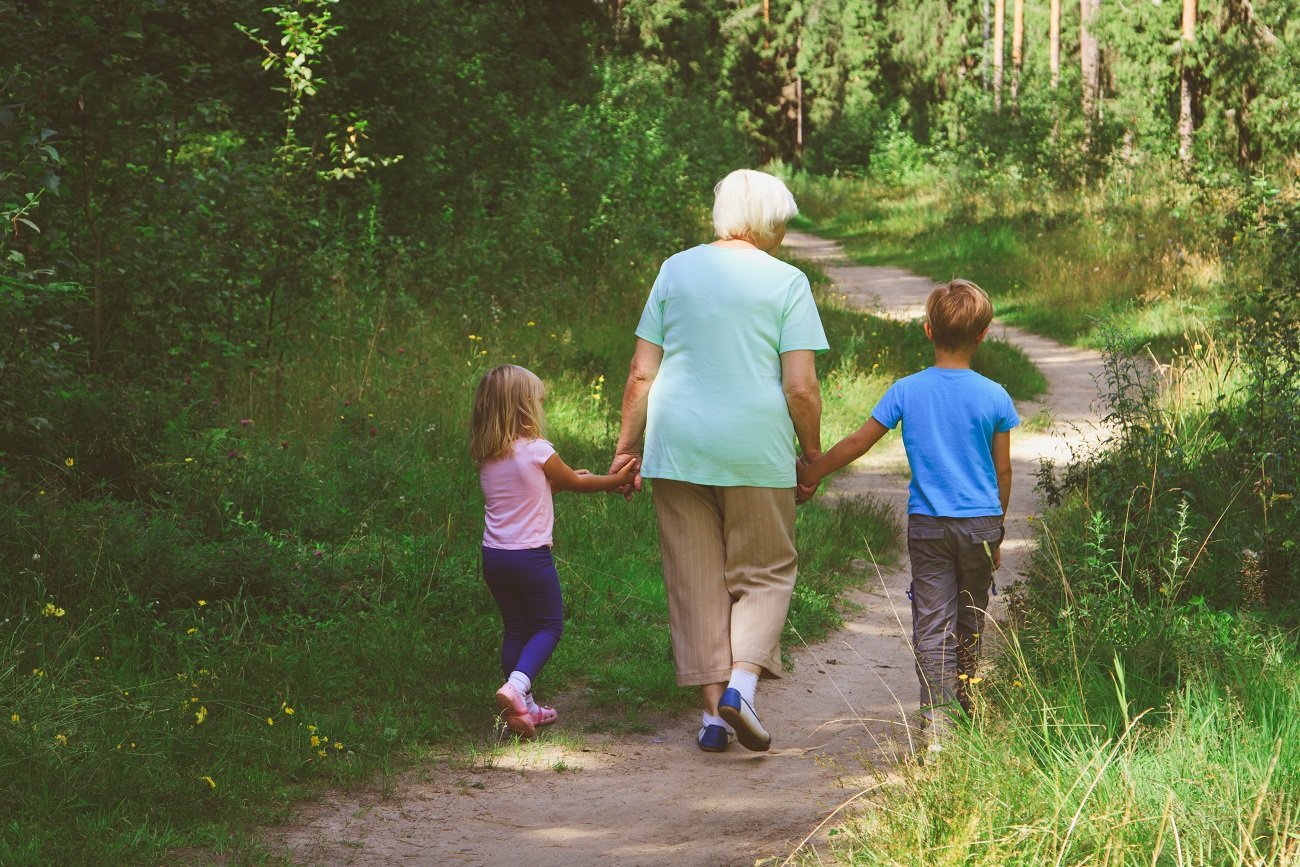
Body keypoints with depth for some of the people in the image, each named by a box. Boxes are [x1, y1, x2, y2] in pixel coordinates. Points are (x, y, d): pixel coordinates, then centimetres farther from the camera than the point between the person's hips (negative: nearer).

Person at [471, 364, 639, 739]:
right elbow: (575, 482, 3)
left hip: (494, 555, 6)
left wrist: (569, 476, 27)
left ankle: (523, 708, 19)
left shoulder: (487, 458, 4)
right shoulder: (538, 452, -14)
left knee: (515, 628, 16)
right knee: (548, 626, 8)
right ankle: (516, 686, -16)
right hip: (530, 555, -5)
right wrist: (615, 480, 18)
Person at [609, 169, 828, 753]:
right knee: (764, 574, 11)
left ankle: (713, 709, 9)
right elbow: (800, 386, -7)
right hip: (756, 450, -3)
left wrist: (627, 447, 13)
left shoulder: (675, 270, 6)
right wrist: (813, 454, 6)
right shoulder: (786, 282, -3)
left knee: (695, 580, 9)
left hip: (677, 447, 3)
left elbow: (641, 373, 5)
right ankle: (742, 681, -10)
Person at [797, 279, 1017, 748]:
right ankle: (966, 707, 30)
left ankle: (936, 720, -18)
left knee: (932, 626, -4)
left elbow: (857, 442, 2)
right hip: (980, 523, 1)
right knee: (970, 623, 16)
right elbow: (1003, 472, 2)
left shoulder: (906, 391, -4)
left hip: (927, 525, -1)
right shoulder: (994, 397, -4)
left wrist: (812, 472, 17)